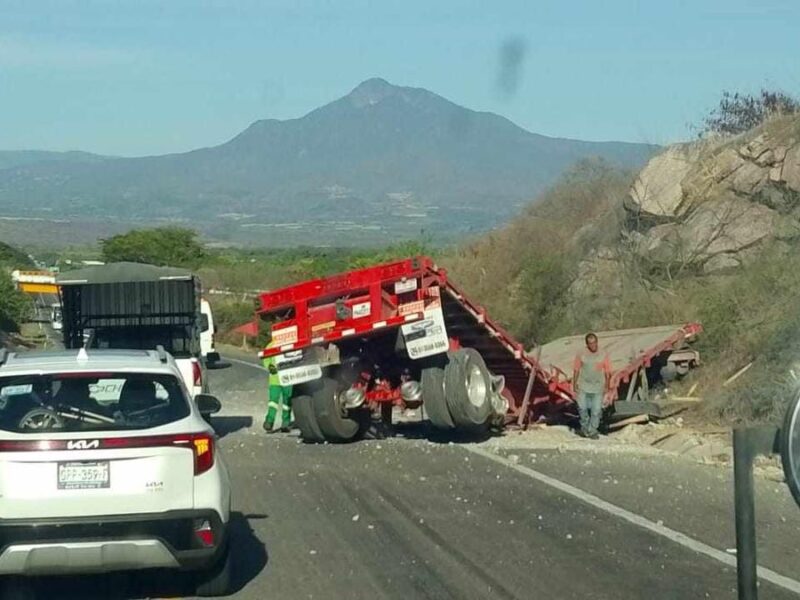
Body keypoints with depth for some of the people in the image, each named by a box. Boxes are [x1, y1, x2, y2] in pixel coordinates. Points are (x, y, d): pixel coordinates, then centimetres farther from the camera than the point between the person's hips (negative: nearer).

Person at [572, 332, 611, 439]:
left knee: (596, 410, -1)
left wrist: (606, 387, -2)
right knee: (582, 408, -3)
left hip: (598, 388, 0)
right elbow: (576, 371, 6)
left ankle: (592, 431, 12)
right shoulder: (581, 355, 0)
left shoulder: (603, 356, -1)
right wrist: (574, 385, 2)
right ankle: (584, 426, 20)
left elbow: (607, 373, 3)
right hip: (583, 387, 0)